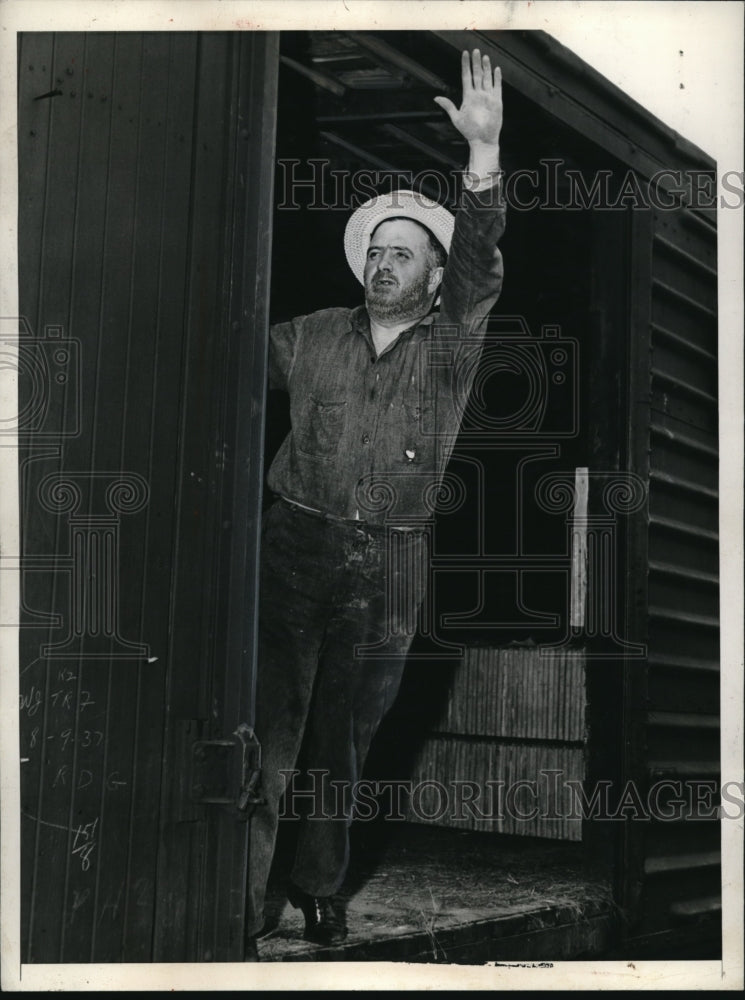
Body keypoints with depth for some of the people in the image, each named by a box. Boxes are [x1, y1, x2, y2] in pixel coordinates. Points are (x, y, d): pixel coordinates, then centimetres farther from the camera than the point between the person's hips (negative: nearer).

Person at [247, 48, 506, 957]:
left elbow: (479, 264, -12)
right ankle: (240, 907, -5)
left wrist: (483, 150, -24)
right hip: (295, 551, 0)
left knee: (344, 745, 12)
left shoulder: (450, 348, 3)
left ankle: (319, 887, 29)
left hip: (388, 573, 0)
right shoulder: (312, 337, 8)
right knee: (269, 737, -7)